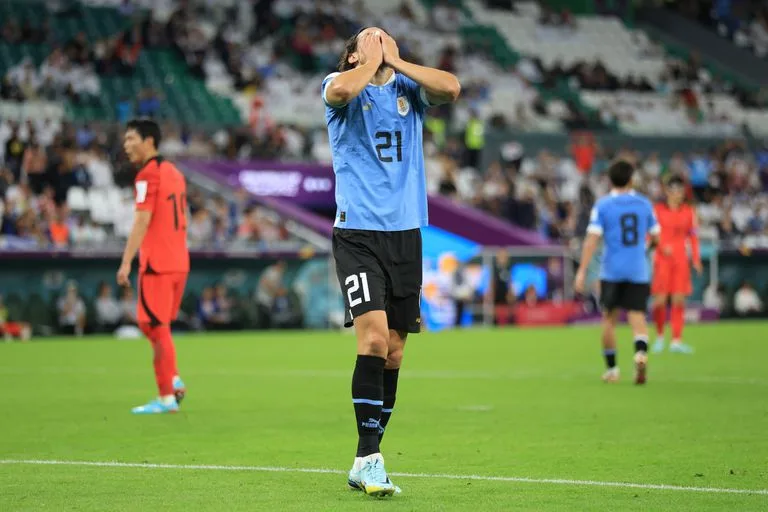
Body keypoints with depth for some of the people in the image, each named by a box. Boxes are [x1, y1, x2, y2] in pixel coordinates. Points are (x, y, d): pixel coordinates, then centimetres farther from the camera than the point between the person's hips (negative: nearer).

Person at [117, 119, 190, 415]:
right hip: (179, 262, 8)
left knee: (156, 328, -2)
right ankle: (173, 380, 5)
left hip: (157, 265, -8)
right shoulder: (174, 173, 15)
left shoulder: (148, 175, -11)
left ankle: (166, 398, -2)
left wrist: (126, 262, -19)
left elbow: (143, 221, -18)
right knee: (156, 325, 18)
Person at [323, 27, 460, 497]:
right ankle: (369, 459, -16)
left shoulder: (409, 89, 13)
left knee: (394, 349, 5)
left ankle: (367, 460, 15)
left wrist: (396, 61, -2)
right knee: (373, 336, -18)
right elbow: (341, 90, -22)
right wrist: (373, 61, -4)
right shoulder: (341, 86, 4)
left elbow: (451, 88, -7)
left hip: (406, 233, 4)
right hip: (358, 233, -4)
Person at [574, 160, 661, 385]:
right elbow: (655, 237, 13)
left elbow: (592, 239, -10)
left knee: (609, 318, 12)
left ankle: (612, 368, 17)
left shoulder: (602, 205, -2)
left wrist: (582, 271, -10)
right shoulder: (644, 203, 5)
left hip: (612, 271, -1)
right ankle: (641, 351, -32)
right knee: (637, 316, -2)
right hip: (638, 271, 1)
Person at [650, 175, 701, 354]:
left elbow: (693, 237, 11)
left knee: (679, 300, -5)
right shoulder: (658, 209, 0)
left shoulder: (689, 211, 8)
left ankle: (677, 341, -4)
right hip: (662, 258, -2)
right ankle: (659, 336, 15)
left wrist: (696, 259, 4)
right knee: (660, 300, -6)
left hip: (681, 259, 2)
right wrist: (662, 246, -17)